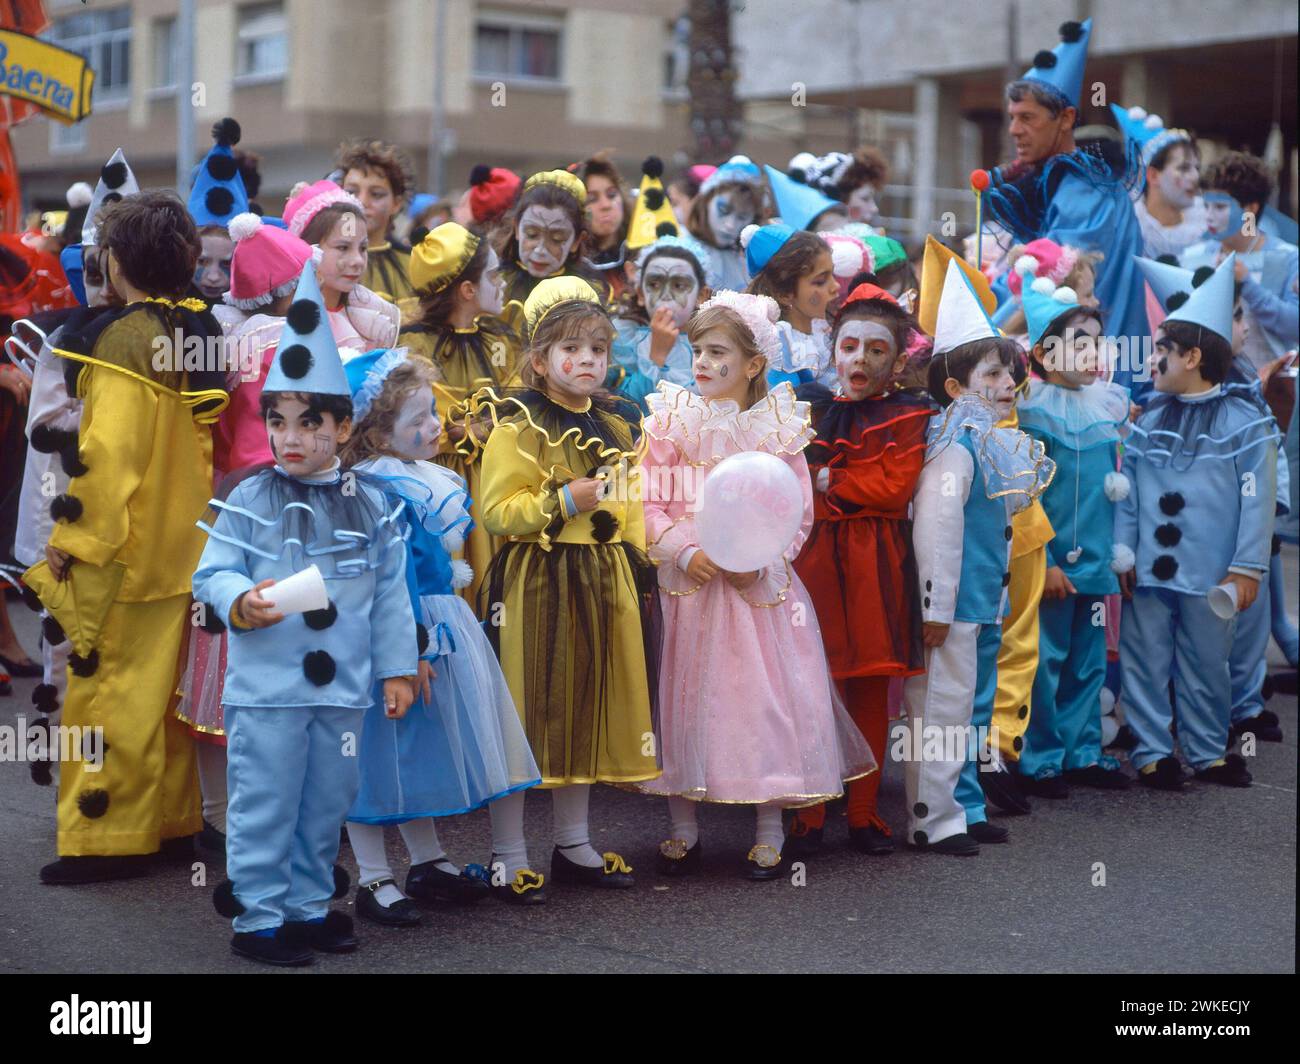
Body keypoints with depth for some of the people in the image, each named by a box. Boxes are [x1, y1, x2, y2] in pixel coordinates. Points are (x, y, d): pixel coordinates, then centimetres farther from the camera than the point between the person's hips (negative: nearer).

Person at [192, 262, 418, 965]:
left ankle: (309, 905, 29)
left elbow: (390, 595, 7)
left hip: (341, 689, 3)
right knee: (265, 808, 2)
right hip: (266, 689, -3)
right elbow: (211, 574, -5)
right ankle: (259, 916, 15)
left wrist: (397, 669, 6)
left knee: (325, 807, 14)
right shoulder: (248, 501, -4)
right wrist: (242, 602, -26)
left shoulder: (369, 507, 3)